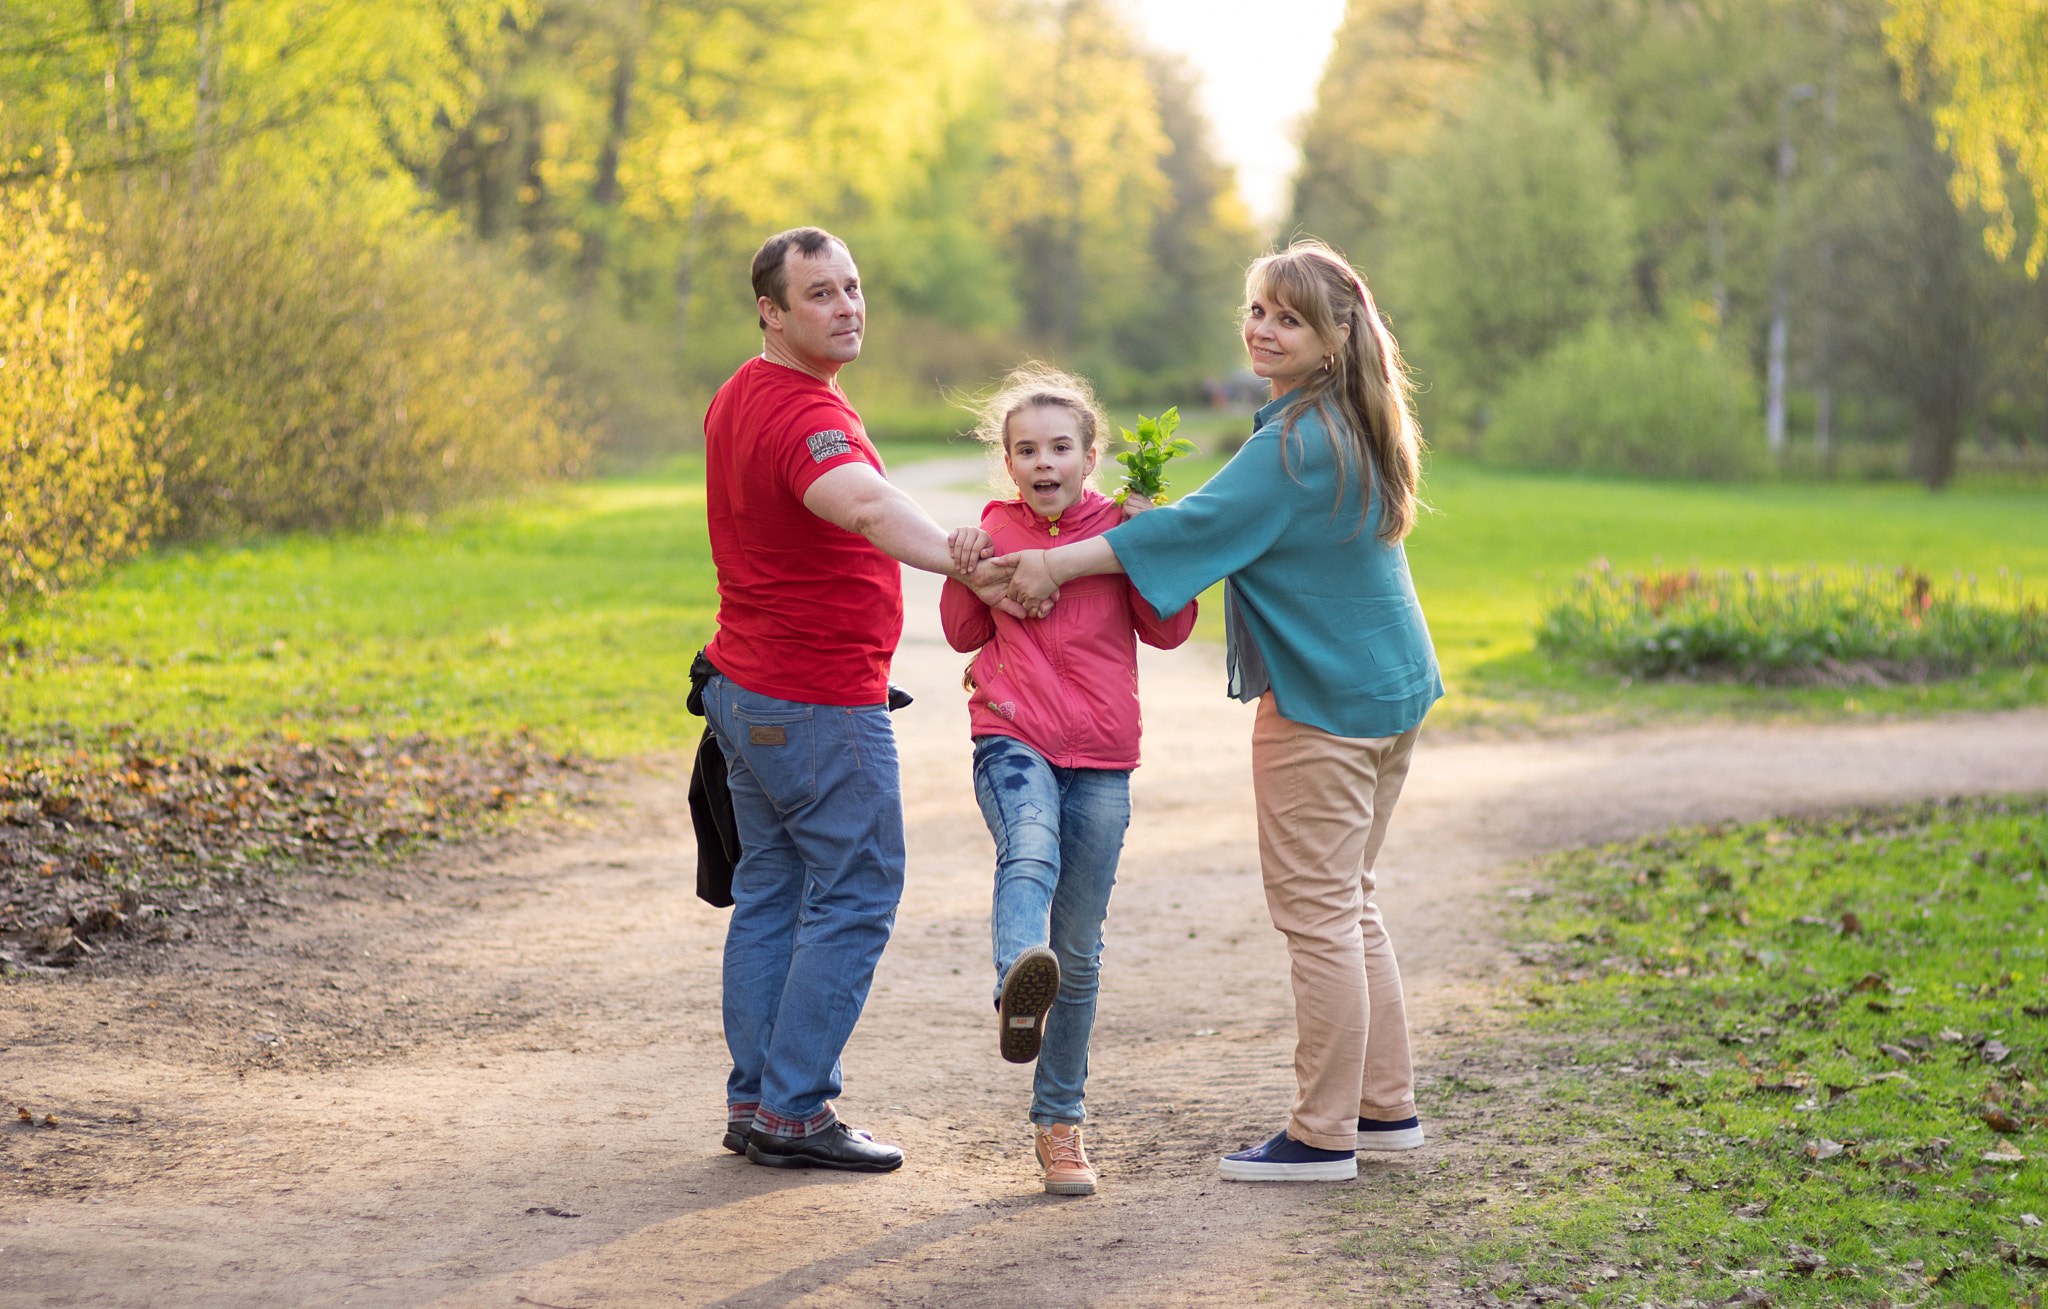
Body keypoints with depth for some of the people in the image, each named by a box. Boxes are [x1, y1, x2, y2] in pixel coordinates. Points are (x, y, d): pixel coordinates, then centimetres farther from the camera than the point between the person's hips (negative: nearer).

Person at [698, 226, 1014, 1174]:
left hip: (747, 685, 10)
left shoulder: (741, 396, 12)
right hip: (823, 704, -10)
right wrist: (958, 560, -60)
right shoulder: (803, 413, -21)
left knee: (770, 892, 12)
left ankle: (753, 1100, 14)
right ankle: (794, 1111, -4)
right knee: (854, 898, -4)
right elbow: (863, 503, -43)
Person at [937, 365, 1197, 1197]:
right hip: (1012, 740, -1)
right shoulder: (996, 528, 6)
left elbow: (1169, 630, 1)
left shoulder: (1118, 526, 3)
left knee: (1079, 949, 6)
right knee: (1029, 855, -35)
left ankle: (1059, 1122, 16)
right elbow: (965, 635, 12)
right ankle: (1018, 987, -63)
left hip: (1101, 760, 1)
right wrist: (967, 570, -6)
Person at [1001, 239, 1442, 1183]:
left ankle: (1323, 1133, 2)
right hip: (1385, 689, 10)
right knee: (1347, 905, 17)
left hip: (1320, 705, -10)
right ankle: (1386, 1105, 23)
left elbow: (1202, 524, -22)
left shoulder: (1297, 443, -19)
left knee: (1315, 911, -3)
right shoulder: (1356, 429, 11)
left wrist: (1060, 561, -20)